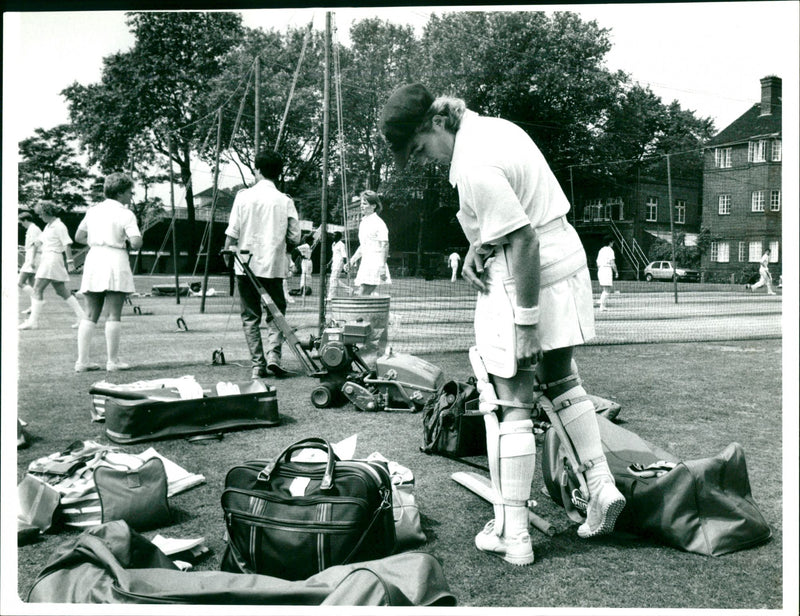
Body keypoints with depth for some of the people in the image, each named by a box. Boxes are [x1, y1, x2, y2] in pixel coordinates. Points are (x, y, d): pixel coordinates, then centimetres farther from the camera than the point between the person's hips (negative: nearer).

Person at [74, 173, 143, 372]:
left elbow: (79, 237, 19)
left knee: (91, 315, 9)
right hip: (115, 260, -6)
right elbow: (136, 243, -14)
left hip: (93, 258, 6)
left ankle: (82, 361, 7)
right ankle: (112, 361, 1)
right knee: (113, 315, -2)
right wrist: (127, 240, 7)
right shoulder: (125, 214, -5)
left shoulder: (93, 210, 14)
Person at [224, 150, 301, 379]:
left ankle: (258, 364, 7)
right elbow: (295, 237, -1)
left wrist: (227, 255, 11)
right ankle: (273, 353, -7)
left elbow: (232, 233, -3)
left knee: (250, 316, 9)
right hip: (274, 266, 0)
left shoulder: (244, 196, -3)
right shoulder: (285, 201, -2)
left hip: (246, 265, 0)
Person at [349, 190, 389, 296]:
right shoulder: (363, 223, 18)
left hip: (375, 264, -9)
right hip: (365, 263, 9)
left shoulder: (379, 223, -8)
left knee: (361, 296, -16)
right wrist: (352, 260, 22)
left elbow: (385, 245, -12)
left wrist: (382, 267, -19)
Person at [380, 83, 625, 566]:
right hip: (568, 261, 10)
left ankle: (512, 535, 11)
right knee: (561, 381, 25)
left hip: (526, 280, -10)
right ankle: (602, 485, 26)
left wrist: (525, 322, -20)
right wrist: (479, 245, 3)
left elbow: (525, 241, -24)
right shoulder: (493, 127, 8)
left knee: (512, 408, 1)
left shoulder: (474, 165, -22)